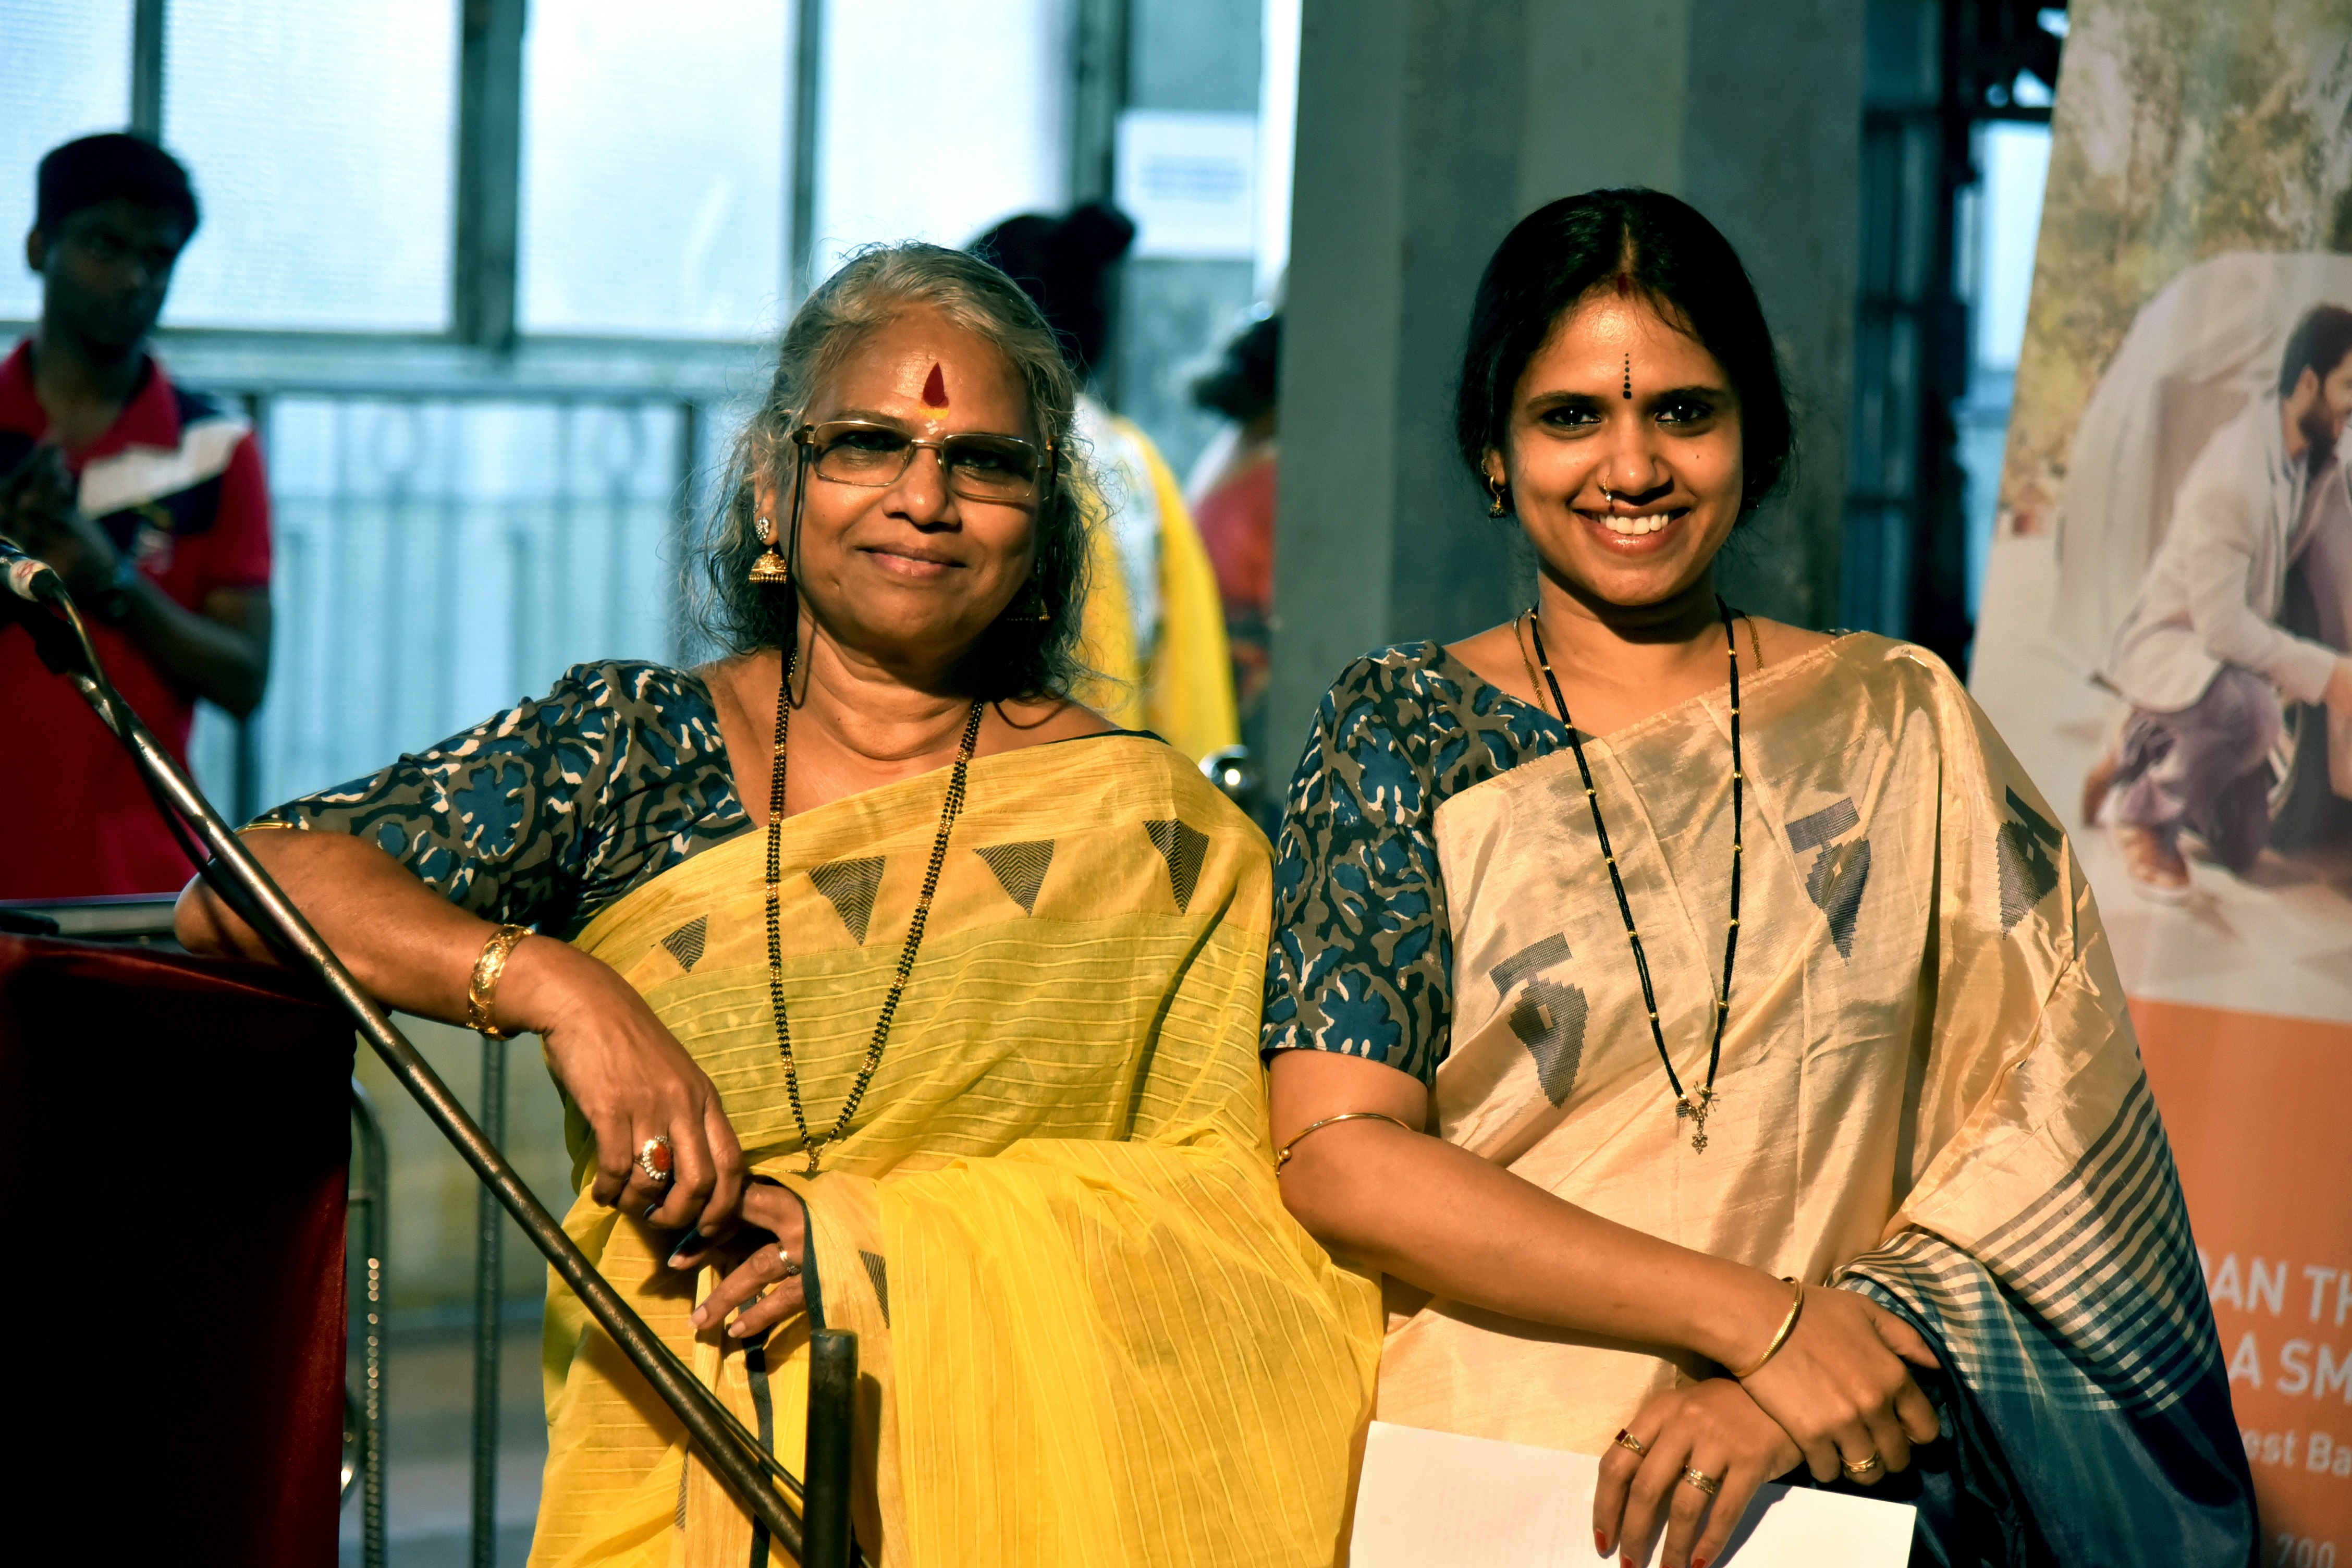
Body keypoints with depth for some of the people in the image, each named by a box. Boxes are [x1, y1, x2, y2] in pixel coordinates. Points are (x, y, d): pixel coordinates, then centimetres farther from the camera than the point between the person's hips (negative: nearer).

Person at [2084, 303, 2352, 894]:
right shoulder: (2233, 479, -31)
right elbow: (2221, 624, -30)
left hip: (2230, 647, 8)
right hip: (2168, 644, -8)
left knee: (2242, 850, 7)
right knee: (2253, 708, -40)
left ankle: (2141, 758, 32)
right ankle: (2143, 804, -14)